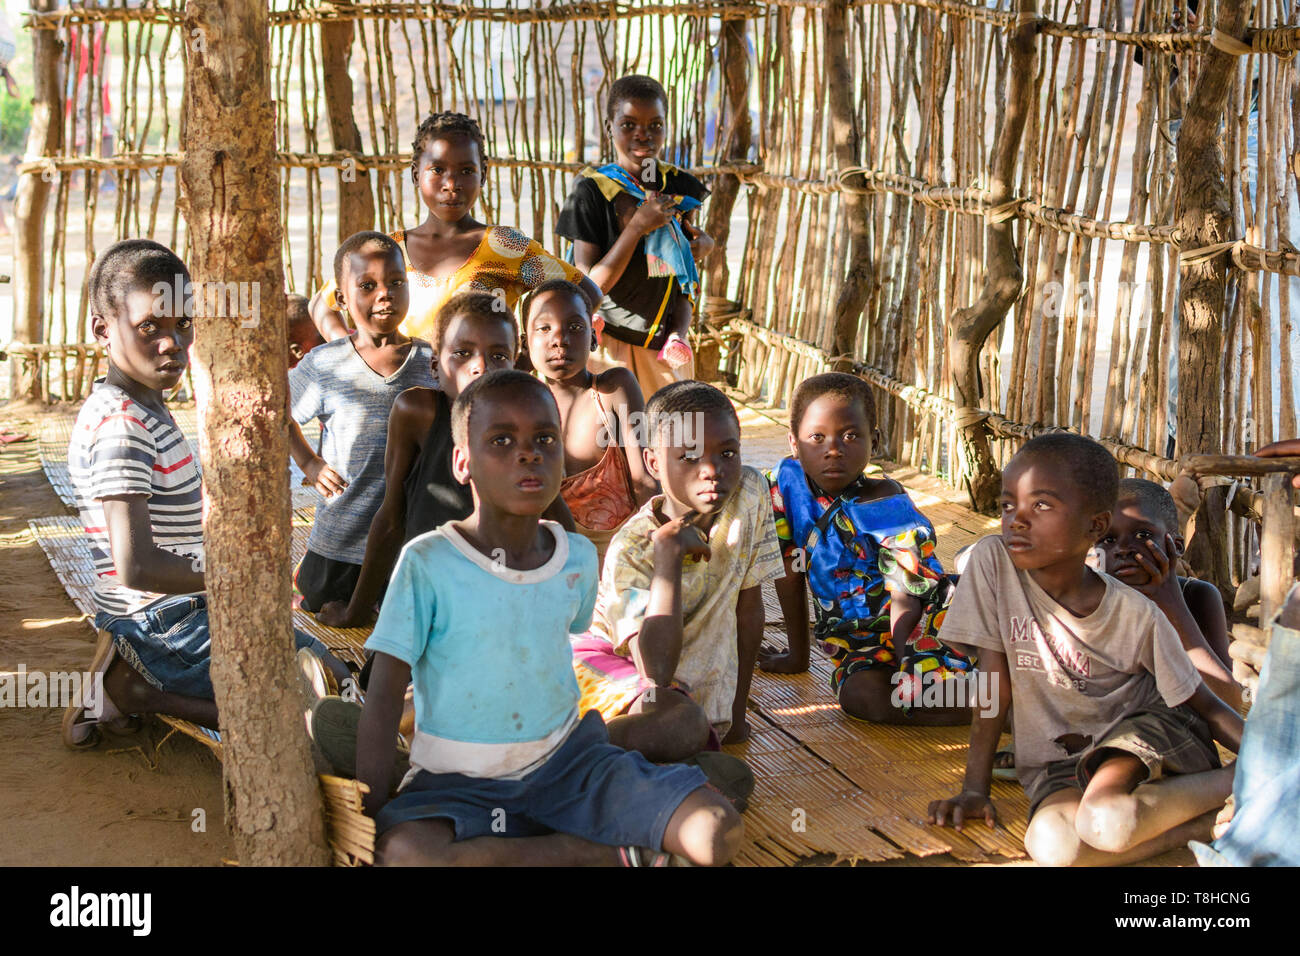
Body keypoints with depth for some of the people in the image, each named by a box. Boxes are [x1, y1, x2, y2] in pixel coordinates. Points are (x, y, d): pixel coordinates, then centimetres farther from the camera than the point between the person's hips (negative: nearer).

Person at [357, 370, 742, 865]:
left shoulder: (579, 557, 0)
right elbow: (385, 694, -13)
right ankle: (611, 853, -17)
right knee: (403, 852, -38)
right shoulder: (426, 562, -13)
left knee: (719, 832, -17)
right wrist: (369, 815, -19)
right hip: (459, 781, -2)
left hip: (565, 758, 3)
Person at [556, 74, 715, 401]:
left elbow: (685, 279, 8)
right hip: (610, 346, -4)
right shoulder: (592, 190, -11)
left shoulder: (680, 187, 2)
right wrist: (638, 226, -21)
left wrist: (679, 335, -8)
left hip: (664, 349, 4)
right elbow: (590, 285, -15)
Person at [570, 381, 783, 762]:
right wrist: (668, 552, -34)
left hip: (693, 691, 4)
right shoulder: (632, 549, -21)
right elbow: (655, 675, -32)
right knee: (684, 726, -38)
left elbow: (749, 606, 4)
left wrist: (736, 712, 7)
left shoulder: (750, 492, -7)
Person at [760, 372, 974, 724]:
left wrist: (906, 672, -31)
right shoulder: (786, 484, -4)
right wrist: (798, 655, 14)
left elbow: (905, 600, -18)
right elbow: (790, 572, 7)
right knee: (863, 697, -30)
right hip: (860, 646, 4)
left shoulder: (887, 506, -14)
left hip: (924, 617, -3)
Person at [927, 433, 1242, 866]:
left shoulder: (1136, 615, -15)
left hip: (1143, 732, -2)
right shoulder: (993, 561, -13)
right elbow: (995, 678, -7)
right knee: (1054, 844, -32)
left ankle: (1241, 785, -7)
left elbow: (1205, 706, -4)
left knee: (1106, 823, -36)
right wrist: (974, 789, -8)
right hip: (1060, 760, 2)